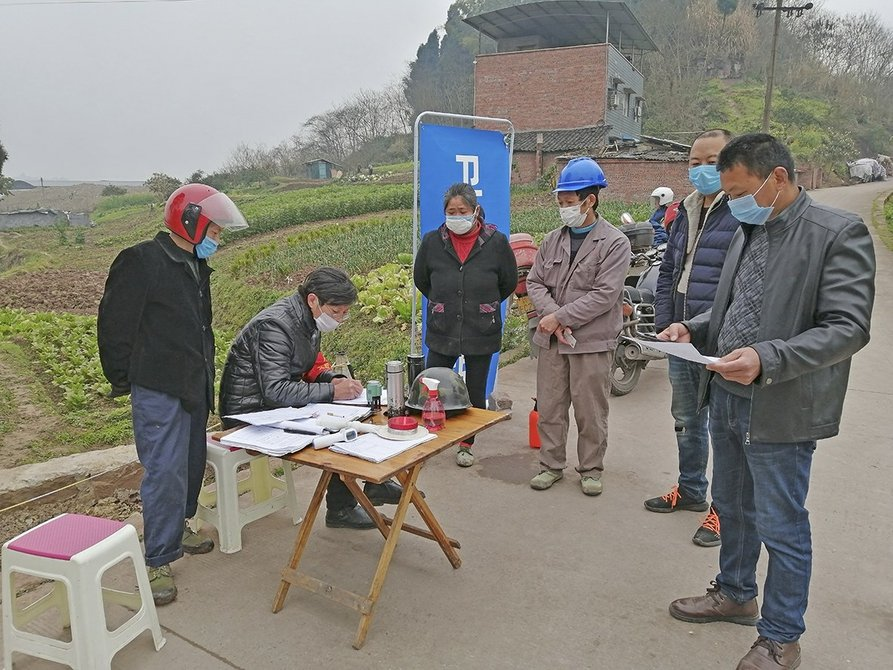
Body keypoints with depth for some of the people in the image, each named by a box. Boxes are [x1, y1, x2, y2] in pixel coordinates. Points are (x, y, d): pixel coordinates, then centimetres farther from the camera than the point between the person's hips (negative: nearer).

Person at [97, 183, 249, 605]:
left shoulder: (195, 266, 14)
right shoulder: (141, 262, -14)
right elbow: (114, 324, -13)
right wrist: (121, 380, -7)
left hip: (194, 385, 9)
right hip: (158, 389, -8)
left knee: (192, 463, 16)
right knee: (165, 471, -7)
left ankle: (177, 528, 36)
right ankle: (158, 559, 4)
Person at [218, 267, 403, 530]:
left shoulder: (307, 320, 3)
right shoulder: (275, 326, -26)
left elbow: (311, 368, 13)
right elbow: (275, 391, -33)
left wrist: (333, 379, -8)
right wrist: (332, 391, -32)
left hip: (277, 404, 9)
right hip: (251, 412, -9)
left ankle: (376, 482, 7)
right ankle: (340, 508, -5)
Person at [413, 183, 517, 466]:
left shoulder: (496, 242, -7)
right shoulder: (432, 241, -4)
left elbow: (510, 282, 8)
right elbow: (420, 279, 13)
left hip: (481, 333, -1)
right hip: (442, 331, 1)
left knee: (475, 393, 11)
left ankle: (466, 444, 29)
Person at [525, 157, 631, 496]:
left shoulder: (614, 243, -7)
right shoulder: (553, 240, 9)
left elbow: (605, 294, -16)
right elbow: (534, 282, 5)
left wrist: (560, 317, -17)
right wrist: (552, 317, -13)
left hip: (592, 341, -4)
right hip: (551, 340, 5)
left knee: (591, 413, 7)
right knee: (549, 408, 12)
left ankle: (591, 469, 25)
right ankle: (551, 464, 27)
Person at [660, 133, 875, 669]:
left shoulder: (839, 233, -13)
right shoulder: (749, 232, 10)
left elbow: (848, 327, -19)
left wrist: (769, 359, -31)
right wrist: (694, 328, 0)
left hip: (780, 410, -7)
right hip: (728, 399, 8)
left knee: (781, 526, 7)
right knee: (733, 508, 22)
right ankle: (736, 595, 44)